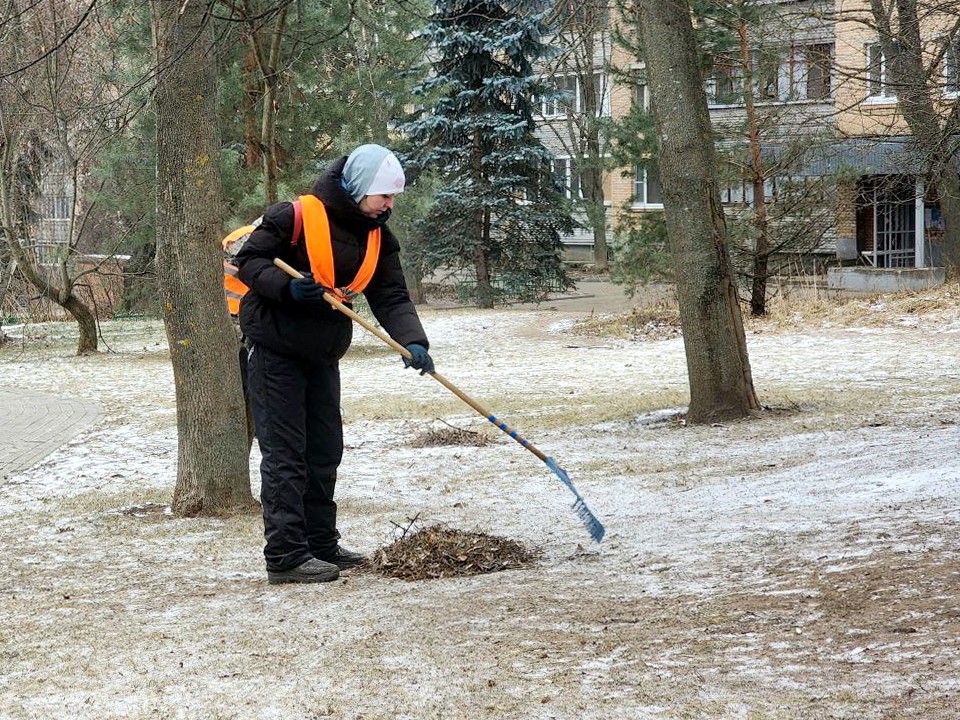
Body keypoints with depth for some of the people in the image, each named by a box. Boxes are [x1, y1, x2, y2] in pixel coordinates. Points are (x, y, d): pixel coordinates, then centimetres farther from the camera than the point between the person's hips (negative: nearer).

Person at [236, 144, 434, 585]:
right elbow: (248, 260, -13)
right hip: (275, 348, -8)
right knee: (285, 452, -8)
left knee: (325, 449, 13)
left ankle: (321, 545, 25)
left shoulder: (378, 238, 2)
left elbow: (391, 298, -4)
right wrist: (288, 287, -30)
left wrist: (413, 342, -20)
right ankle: (285, 556, -8)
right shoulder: (296, 217, -18)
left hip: (322, 354, 8)